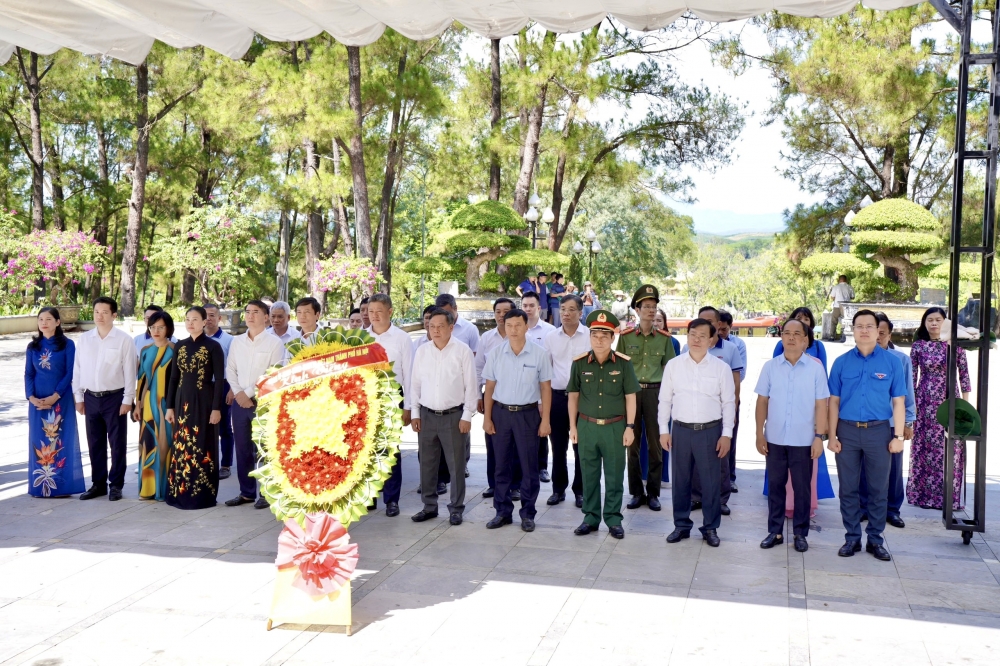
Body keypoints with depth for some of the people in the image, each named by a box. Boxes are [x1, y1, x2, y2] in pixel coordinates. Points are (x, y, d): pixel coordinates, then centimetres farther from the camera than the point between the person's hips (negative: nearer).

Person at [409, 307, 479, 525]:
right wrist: (415, 413, 5)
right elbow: (415, 383, 9)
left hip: (453, 415, -3)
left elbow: (471, 386, -6)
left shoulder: (463, 351, -6)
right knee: (427, 464, 11)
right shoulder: (422, 351, 5)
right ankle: (429, 506, 24)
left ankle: (456, 509, 17)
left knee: (456, 464, 4)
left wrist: (467, 416, -8)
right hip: (427, 415, 4)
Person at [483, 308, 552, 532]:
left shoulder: (539, 354, -5)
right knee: (502, 465, 9)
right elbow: (489, 387, 6)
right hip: (501, 413, 2)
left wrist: (545, 420, -4)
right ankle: (502, 511, 21)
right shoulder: (496, 354, 1)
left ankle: (527, 513, 18)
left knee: (529, 466, 5)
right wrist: (487, 418, 2)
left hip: (528, 413, -2)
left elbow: (545, 388, -1)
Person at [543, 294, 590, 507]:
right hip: (557, 396, 3)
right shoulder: (550, 337, 5)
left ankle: (580, 490, 18)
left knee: (581, 447, 6)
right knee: (558, 447, 11)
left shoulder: (590, 336, -5)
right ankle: (558, 489, 23)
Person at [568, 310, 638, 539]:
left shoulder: (624, 363, -6)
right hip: (586, 426, 1)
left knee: (614, 476, 8)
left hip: (615, 427, -1)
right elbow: (574, 396, 6)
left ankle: (613, 519, 21)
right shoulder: (579, 363, -2)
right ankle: (591, 517, 24)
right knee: (589, 475, 11)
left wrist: (630, 427, -3)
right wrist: (572, 426, 4)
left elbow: (630, 397, 0)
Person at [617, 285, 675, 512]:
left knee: (655, 444, 5)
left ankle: (653, 493, 16)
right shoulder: (626, 336, 2)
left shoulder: (664, 338, 4)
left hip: (655, 392, 0)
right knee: (632, 444, 5)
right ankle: (636, 492, 16)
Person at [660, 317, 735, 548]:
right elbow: (665, 399, 5)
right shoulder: (673, 365, 1)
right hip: (681, 430, 1)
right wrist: (664, 430, 1)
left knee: (711, 482, 7)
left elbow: (728, 403, 0)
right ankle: (681, 525, 24)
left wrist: (726, 434, -4)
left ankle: (711, 528, 21)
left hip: (711, 431, -1)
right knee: (680, 480, 10)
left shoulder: (722, 368, -3)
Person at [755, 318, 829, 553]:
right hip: (774, 439, 2)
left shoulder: (815, 368, -3)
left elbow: (821, 405, -3)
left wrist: (820, 436, -7)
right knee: (775, 486, 10)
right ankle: (775, 531, 20)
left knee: (802, 488, 8)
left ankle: (800, 533, 20)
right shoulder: (770, 367, 1)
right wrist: (759, 433, 0)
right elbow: (762, 401, 4)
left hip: (803, 440, -1)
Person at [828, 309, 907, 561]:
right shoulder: (841, 362, 3)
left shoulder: (891, 362, 0)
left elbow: (898, 402, 1)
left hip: (879, 431, -1)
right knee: (848, 488, 7)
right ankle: (852, 538, 19)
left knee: (878, 489, 8)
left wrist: (898, 436, -4)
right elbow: (834, 401, 4)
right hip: (847, 430, 1)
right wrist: (832, 435, -1)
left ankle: (875, 539, 20)